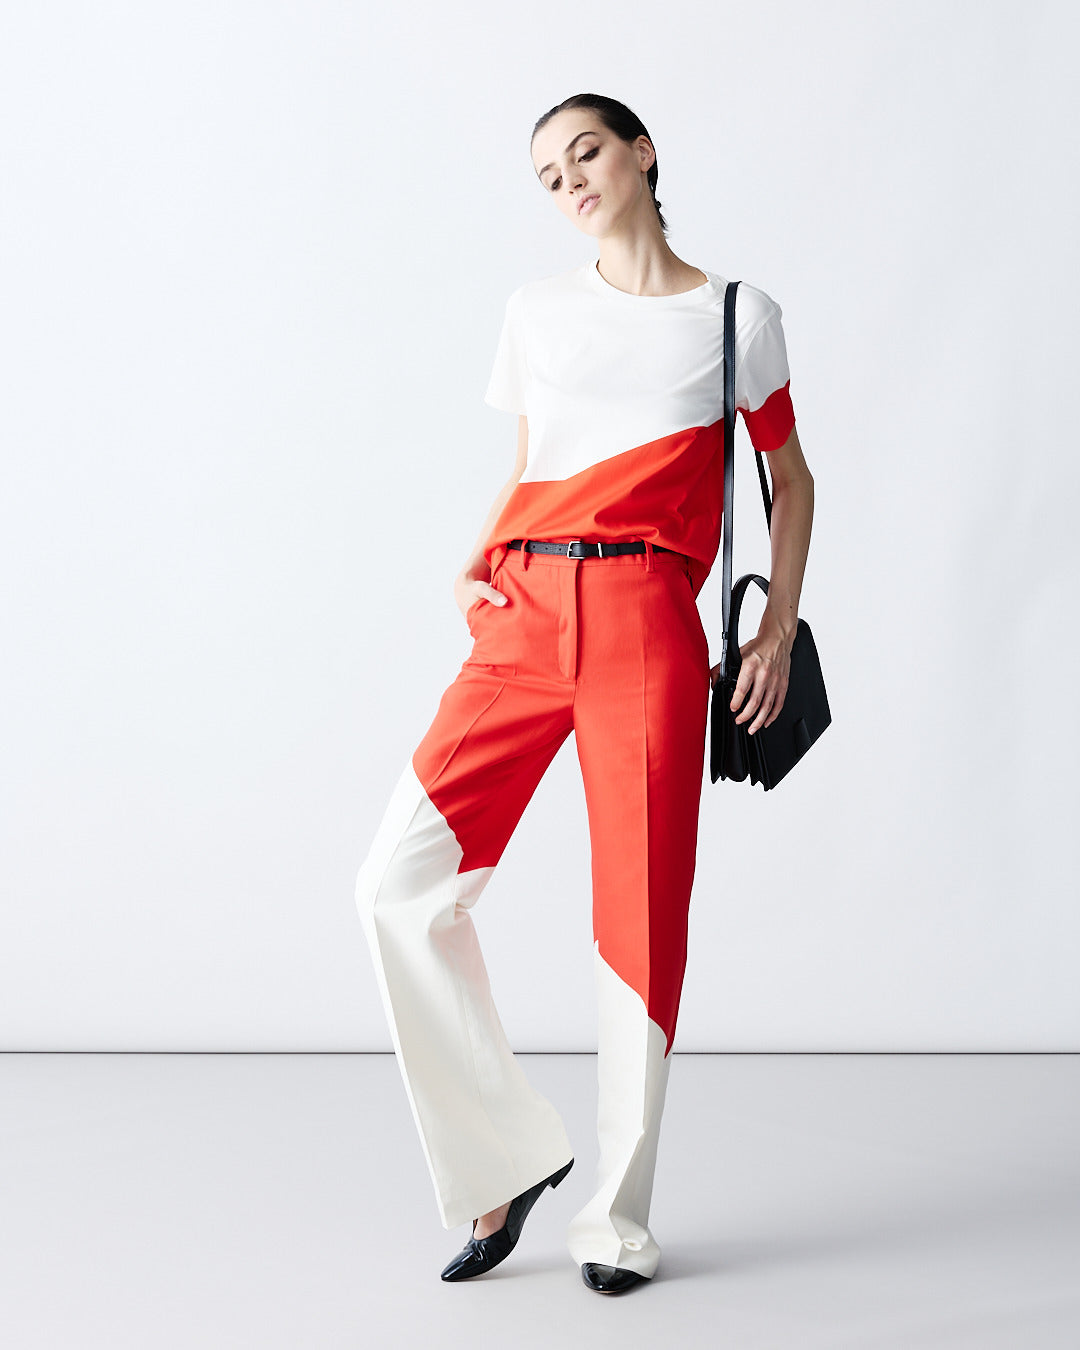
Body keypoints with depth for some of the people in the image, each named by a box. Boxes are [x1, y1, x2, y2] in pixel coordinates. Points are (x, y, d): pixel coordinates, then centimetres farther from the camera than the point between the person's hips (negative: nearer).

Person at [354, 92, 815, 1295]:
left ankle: (618, 1216, 12)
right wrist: (474, 567, 5)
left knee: (640, 913, -3)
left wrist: (778, 632, 5)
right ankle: (510, 1159, 6)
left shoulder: (737, 318, 9)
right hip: (522, 620, 3)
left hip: (647, 627, -3)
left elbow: (791, 482, 16)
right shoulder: (537, 310, 16)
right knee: (399, 883, -9)